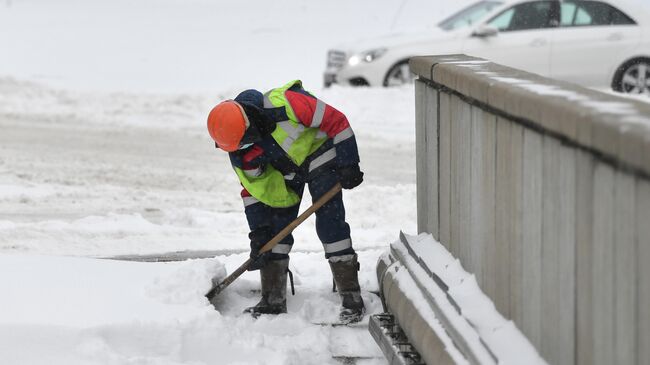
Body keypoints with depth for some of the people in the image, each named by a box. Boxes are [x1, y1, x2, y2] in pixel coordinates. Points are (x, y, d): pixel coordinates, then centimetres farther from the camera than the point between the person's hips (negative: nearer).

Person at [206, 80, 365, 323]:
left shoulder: (283, 105, -37)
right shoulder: (240, 153, -19)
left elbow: (336, 121, -26)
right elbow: (254, 190, -5)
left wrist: (348, 165, -22)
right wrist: (258, 235, -7)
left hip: (319, 152, -5)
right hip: (284, 171, 5)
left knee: (330, 223, -13)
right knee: (275, 224, -2)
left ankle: (351, 298, -9)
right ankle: (273, 299, 7)